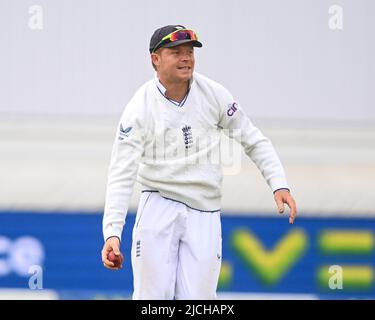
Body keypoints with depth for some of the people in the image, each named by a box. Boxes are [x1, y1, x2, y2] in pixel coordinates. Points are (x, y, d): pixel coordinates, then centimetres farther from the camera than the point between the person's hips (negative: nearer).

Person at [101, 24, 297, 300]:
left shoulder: (214, 94, -3)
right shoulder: (139, 108, -10)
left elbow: (254, 141, 7)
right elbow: (121, 176, -13)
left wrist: (279, 184, -6)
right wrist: (112, 232, -23)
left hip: (204, 213, 2)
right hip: (159, 208, -2)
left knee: (197, 300, -4)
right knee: (152, 297, -5)